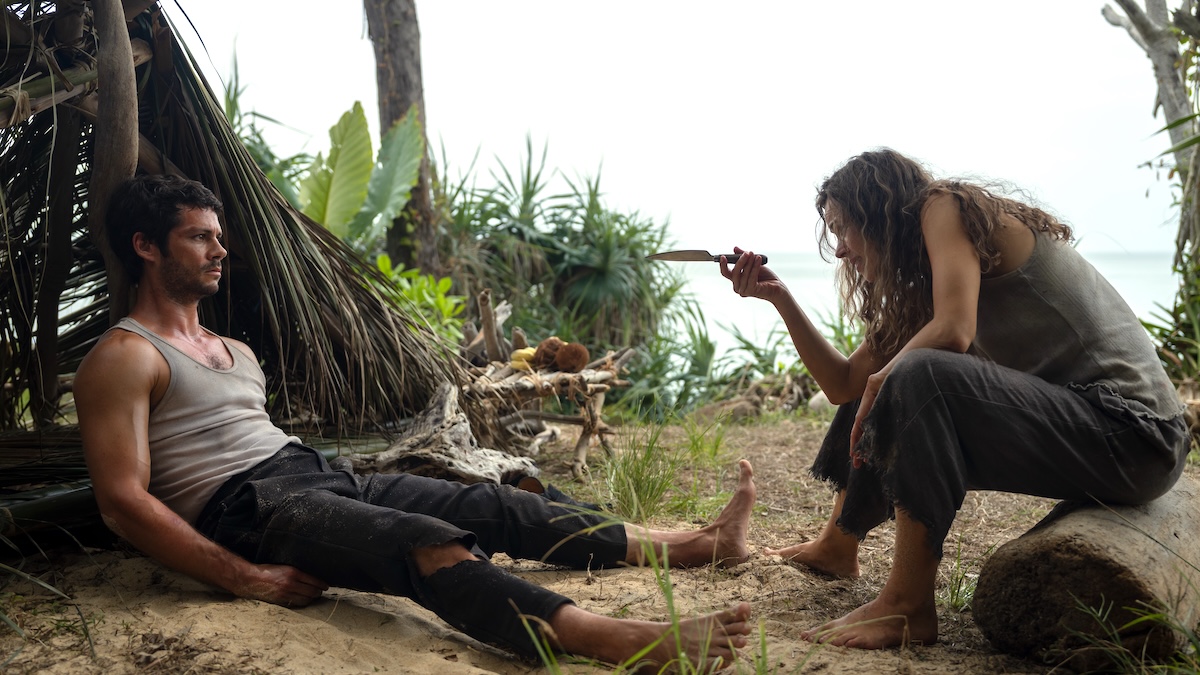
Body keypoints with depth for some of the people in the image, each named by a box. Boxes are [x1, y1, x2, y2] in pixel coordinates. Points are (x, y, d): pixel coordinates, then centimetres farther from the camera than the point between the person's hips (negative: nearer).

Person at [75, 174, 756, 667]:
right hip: (245, 509, -8)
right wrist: (248, 578, -19)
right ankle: (620, 641, -50)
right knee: (425, 543, -33)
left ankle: (699, 543, -2)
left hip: (320, 474, 9)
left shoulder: (235, 352, 25)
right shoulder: (123, 358, -3)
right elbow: (124, 501, -12)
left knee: (491, 505, -4)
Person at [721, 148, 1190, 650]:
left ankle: (907, 607, -23)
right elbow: (844, 384, 15)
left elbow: (954, 330, -25)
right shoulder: (916, 291, 16)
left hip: (1135, 429, -9)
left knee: (922, 375, -31)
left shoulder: (948, 208, -8)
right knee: (871, 397, 16)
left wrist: (882, 381, -11)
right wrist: (779, 296, 13)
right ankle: (836, 548, 29)